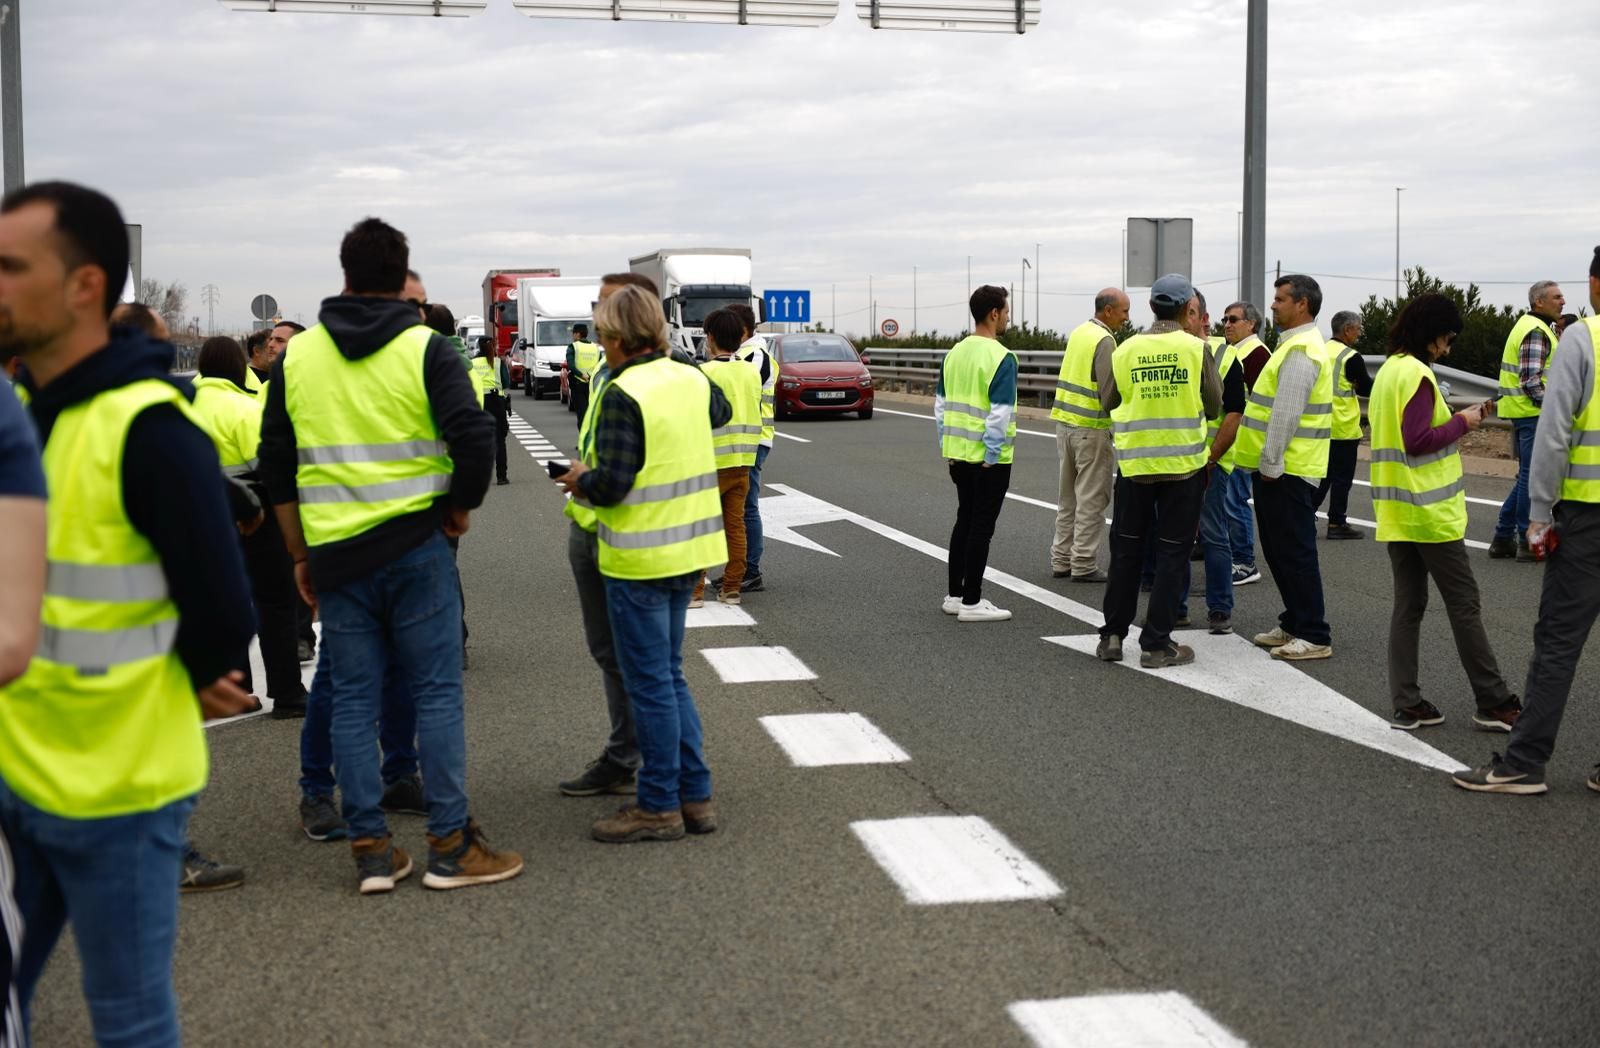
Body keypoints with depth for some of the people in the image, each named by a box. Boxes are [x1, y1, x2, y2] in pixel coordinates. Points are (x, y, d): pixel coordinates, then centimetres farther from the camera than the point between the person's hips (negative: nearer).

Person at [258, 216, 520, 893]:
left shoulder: (297, 356, 7)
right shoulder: (424, 349, -5)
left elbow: (276, 464, 10)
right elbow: (474, 437, -15)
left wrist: (301, 554, 17)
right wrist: (460, 507, 2)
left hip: (333, 554, 3)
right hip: (415, 546, -3)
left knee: (353, 699, 9)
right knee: (435, 693, 4)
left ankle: (371, 850, 13)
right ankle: (450, 847, 7)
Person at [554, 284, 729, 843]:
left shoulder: (623, 394, -18)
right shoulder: (691, 379, 5)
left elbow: (612, 485, -22)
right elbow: (721, 411, 28)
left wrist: (581, 480, -1)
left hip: (639, 560, -8)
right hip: (688, 547, 8)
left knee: (651, 684, 2)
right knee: (670, 675, 18)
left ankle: (660, 806, 11)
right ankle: (695, 796, 21)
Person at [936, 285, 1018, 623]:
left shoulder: (954, 353, 7)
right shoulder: (1001, 358, -16)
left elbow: (941, 404, 12)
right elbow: (1000, 413, -20)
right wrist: (992, 456, -15)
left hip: (958, 453, 7)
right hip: (988, 458, -7)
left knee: (964, 520, 17)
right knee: (981, 527, 0)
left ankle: (954, 594, 21)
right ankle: (971, 602, 4)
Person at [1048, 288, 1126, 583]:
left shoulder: (1079, 332, 11)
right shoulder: (1104, 340, -15)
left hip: (1064, 421, 8)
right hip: (1090, 428, -8)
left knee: (1067, 496, 14)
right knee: (1091, 498, -1)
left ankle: (1061, 560, 19)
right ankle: (1083, 565, 2)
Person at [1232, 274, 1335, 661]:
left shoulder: (1301, 351, -16)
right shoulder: (1294, 345, 18)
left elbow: (1286, 414, -22)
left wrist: (1270, 463, -20)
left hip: (1286, 470, -11)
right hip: (1278, 467, 11)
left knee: (1294, 552, -6)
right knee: (1280, 550, 16)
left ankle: (1314, 636, -1)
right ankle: (1294, 624, 25)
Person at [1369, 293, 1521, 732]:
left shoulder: (1388, 371, 13)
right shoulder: (1417, 373, -15)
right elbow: (1418, 441, -22)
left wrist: (1452, 422, 11)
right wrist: (1461, 423, -9)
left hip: (1395, 511, 9)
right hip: (1430, 512, -9)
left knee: (1408, 605, 9)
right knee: (1465, 605, 0)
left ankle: (1408, 705, 8)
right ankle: (1493, 704, 8)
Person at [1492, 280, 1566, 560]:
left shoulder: (1527, 325, 17)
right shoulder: (1536, 331, -14)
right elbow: (1531, 379, -22)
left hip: (1523, 411, 10)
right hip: (1533, 412, -10)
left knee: (1527, 476, 15)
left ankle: (1503, 538, 18)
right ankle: (1528, 542, 4)